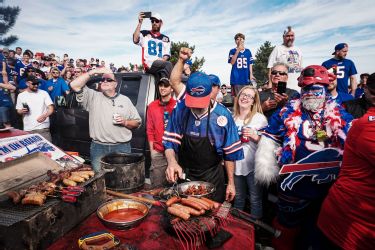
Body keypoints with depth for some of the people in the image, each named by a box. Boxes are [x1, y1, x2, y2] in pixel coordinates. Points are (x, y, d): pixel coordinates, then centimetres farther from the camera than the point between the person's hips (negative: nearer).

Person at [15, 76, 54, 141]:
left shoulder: (44, 93, 2)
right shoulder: (21, 95, 10)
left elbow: (51, 108, -4)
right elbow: (18, 111, 18)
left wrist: (45, 116, -24)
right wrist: (22, 111, -6)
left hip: (43, 128, -2)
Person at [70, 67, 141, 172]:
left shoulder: (125, 100, 8)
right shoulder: (93, 97, 6)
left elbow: (137, 122, 9)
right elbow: (74, 85, -8)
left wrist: (125, 122, -10)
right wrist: (93, 71, -11)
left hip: (122, 148, 0)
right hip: (98, 148, 0)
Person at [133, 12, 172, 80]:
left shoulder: (165, 38, 23)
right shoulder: (144, 34, 15)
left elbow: (167, 54, 13)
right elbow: (135, 40, -6)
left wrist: (164, 59, -9)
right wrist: (140, 23, -5)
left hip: (162, 66, 4)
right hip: (149, 65, -4)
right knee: (168, 64, -30)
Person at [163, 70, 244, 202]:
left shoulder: (222, 115, -15)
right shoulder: (180, 110, -12)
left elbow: (230, 153, -7)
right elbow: (170, 142, -7)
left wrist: (231, 183, -2)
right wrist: (172, 162, -26)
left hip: (212, 178, -1)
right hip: (184, 175, 2)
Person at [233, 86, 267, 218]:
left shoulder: (260, 118, -5)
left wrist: (255, 137, -21)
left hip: (253, 165, -4)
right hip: (236, 165, 4)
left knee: (255, 199, 5)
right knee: (238, 198, 19)